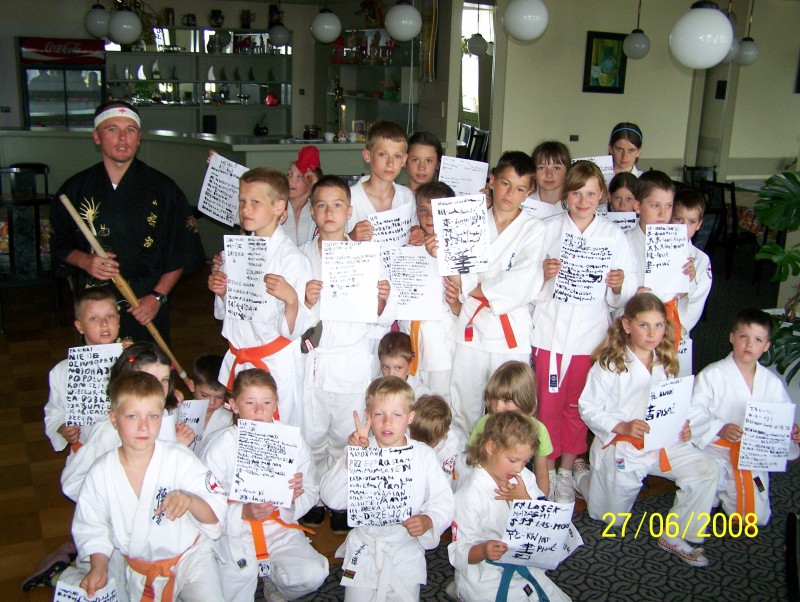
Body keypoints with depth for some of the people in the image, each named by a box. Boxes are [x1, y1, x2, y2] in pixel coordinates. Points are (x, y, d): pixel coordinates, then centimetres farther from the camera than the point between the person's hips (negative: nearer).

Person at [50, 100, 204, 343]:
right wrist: (84, 261, -8)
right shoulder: (75, 189, 4)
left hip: (146, 306, -1)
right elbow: (59, 243, 13)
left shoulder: (162, 188, -1)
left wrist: (157, 296, -9)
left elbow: (181, 252, 0)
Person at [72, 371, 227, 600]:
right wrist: (99, 567, -11)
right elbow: (92, 528, 3)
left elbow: (216, 515, -16)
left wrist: (189, 500, -35)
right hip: (131, 563, 3)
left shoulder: (181, 460, -13)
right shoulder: (101, 473, -7)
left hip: (187, 554, -3)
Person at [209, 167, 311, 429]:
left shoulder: (291, 257, -14)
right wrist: (220, 292, -2)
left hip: (277, 366, -6)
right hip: (237, 362, 6)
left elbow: (294, 330, -15)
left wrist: (290, 298, -32)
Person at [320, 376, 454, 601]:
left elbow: (443, 502, -7)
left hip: (406, 550, 0)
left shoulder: (424, 455, -5)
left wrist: (428, 520, -28)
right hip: (364, 548, 0)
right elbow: (331, 498, -16)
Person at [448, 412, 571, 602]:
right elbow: (459, 552, -18)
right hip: (484, 576, -6)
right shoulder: (469, 495, -19)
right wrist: (483, 551, -39)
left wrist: (524, 499, -18)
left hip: (523, 566, 6)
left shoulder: (524, 477, 0)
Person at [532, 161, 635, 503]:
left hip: (589, 335, 1)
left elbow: (621, 300, 4)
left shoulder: (614, 236, 3)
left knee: (577, 406, 12)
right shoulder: (548, 229, 0)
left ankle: (566, 472, 28)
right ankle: (546, 472, 20)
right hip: (549, 331, -1)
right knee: (548, 404, 4)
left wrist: (618, 286, -17)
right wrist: (542, 275, -21)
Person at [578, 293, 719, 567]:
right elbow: (588, 409, -13)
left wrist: (683, 427, -5)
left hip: (662, 442, 5)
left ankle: (675, 535, -1)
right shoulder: (609, 364, -13)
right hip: (619, 446, -5)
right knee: (612, 518, 5)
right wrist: (623, 427, -25)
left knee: (707, 470, -16)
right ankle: (581, 475, 35)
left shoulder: (666, 364, 7)